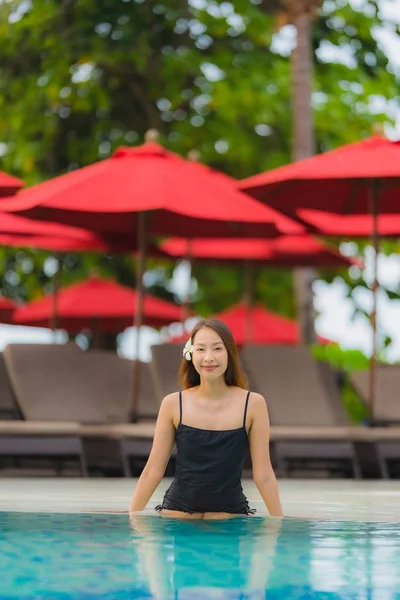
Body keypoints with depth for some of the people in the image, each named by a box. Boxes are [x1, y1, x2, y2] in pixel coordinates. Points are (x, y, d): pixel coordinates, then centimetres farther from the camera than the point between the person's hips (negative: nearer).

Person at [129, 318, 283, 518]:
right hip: (176, 514, 1)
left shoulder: (252, 404, -6)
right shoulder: (173, 404, -4)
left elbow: (263, 475, -3)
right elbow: (153, 471, 1)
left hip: (229, 516, -1)